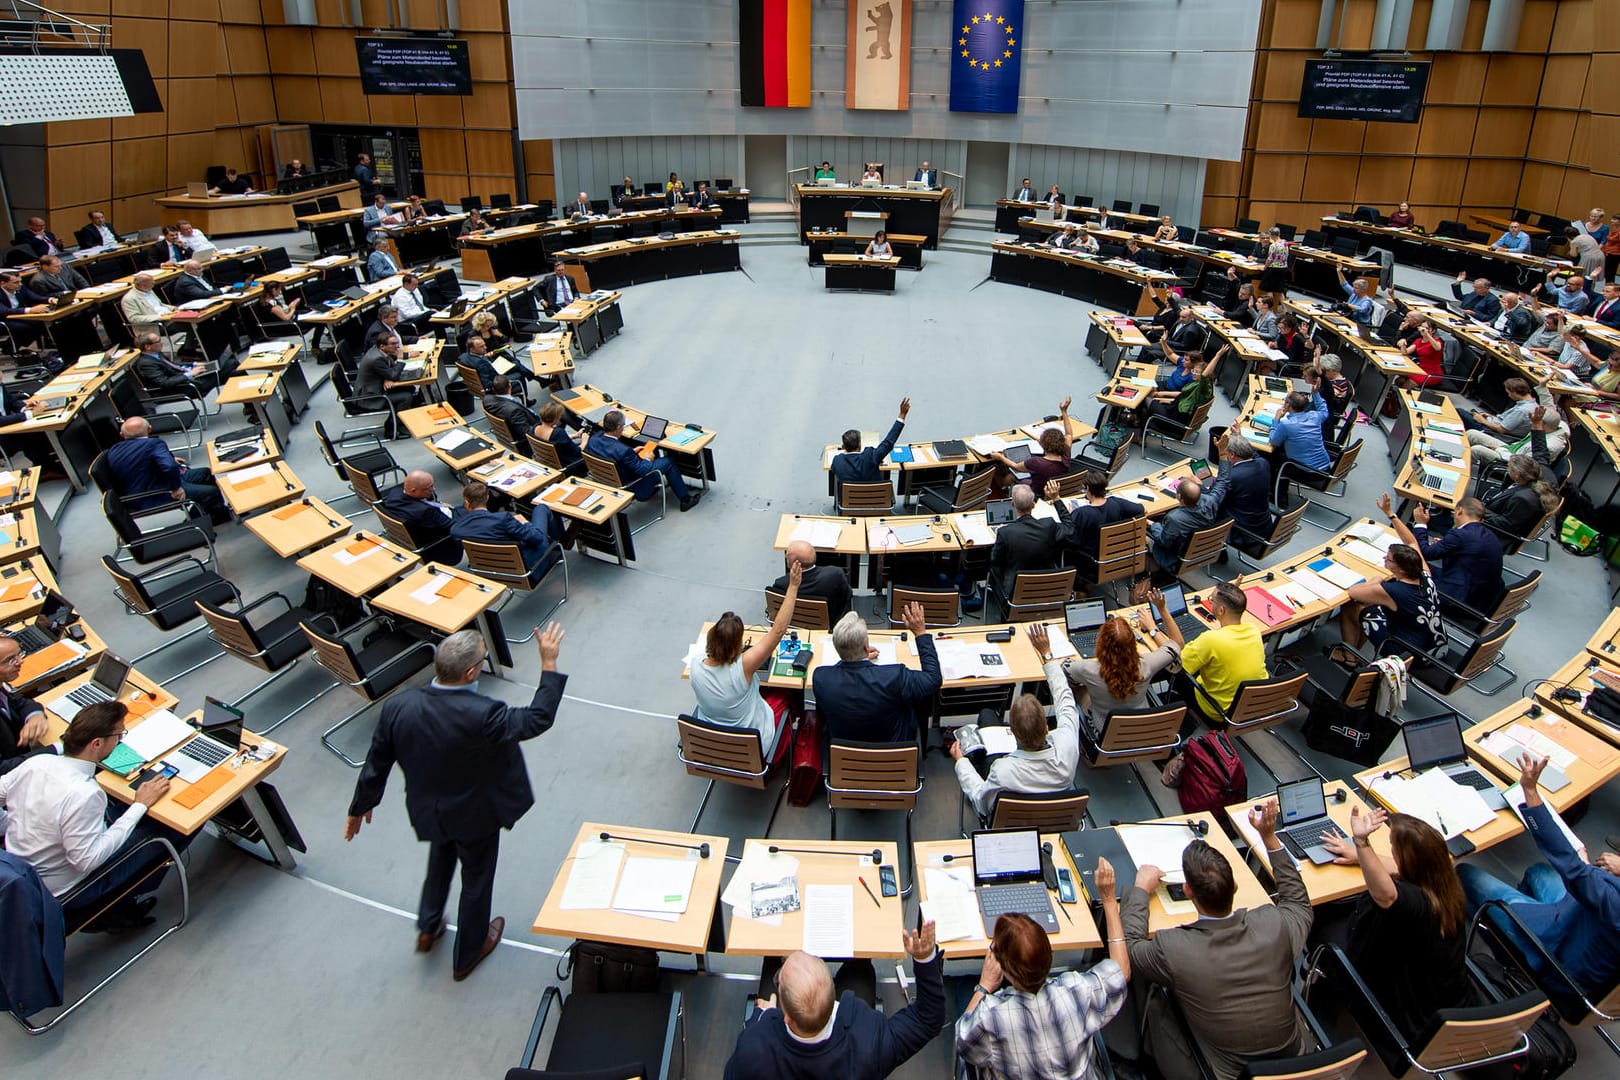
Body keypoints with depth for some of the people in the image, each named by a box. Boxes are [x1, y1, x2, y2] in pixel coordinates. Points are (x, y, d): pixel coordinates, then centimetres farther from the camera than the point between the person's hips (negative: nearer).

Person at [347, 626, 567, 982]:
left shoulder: (398, 706, -24)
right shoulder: (481, 715, -38)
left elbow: (376, 763, -9)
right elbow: (538, 718, -25)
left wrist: (361, 805, 9)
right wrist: (549, 664, -20)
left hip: (427, 810, 4)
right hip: (475, 815, -4)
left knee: (440, 858, 35)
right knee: (477, 879, 22)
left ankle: (428, 929, 52)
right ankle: (467, 955, 43)